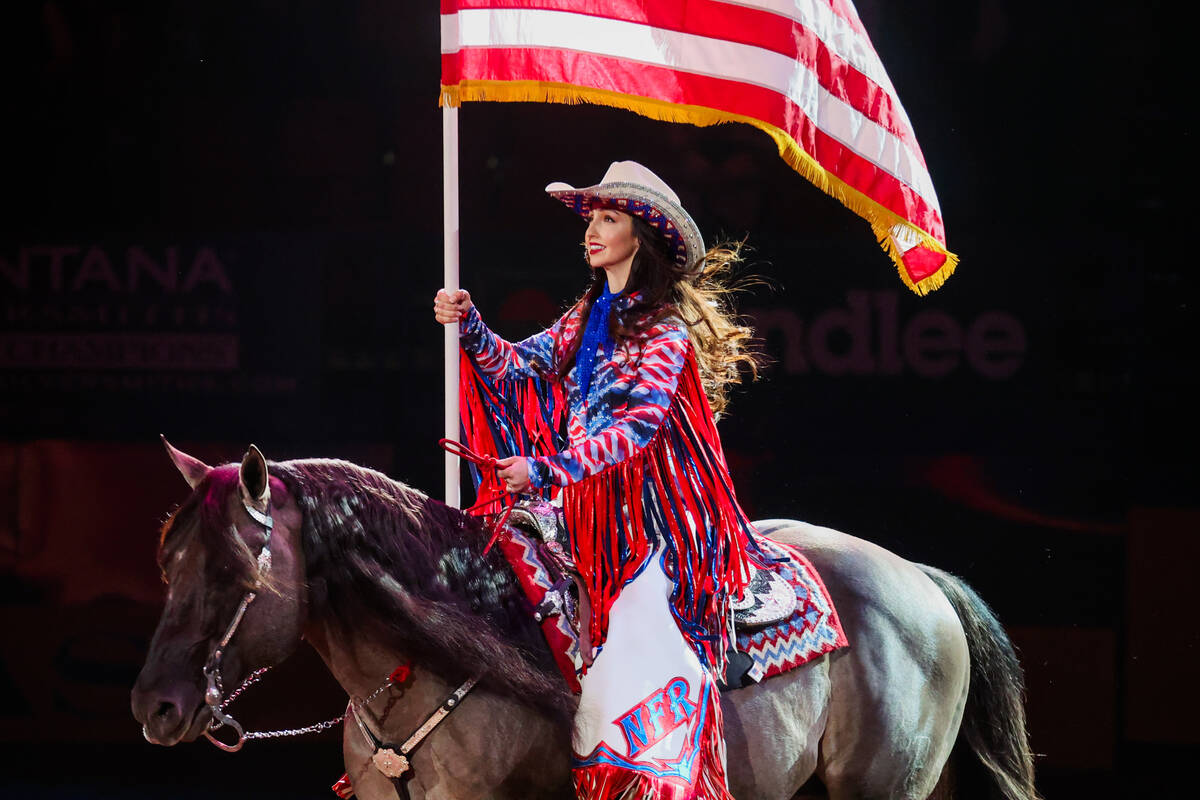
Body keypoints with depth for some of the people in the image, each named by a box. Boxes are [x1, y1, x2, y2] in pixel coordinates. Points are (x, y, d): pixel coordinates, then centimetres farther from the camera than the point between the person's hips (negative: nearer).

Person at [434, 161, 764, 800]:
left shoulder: (666, 326, -7)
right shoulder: (589, 316, 16)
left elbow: (640, 420, -18)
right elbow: (524, 366, 10)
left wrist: (549, 470, -27)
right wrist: (470, 328, -9)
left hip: (650, 516, -8)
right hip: (588, 505, 8)